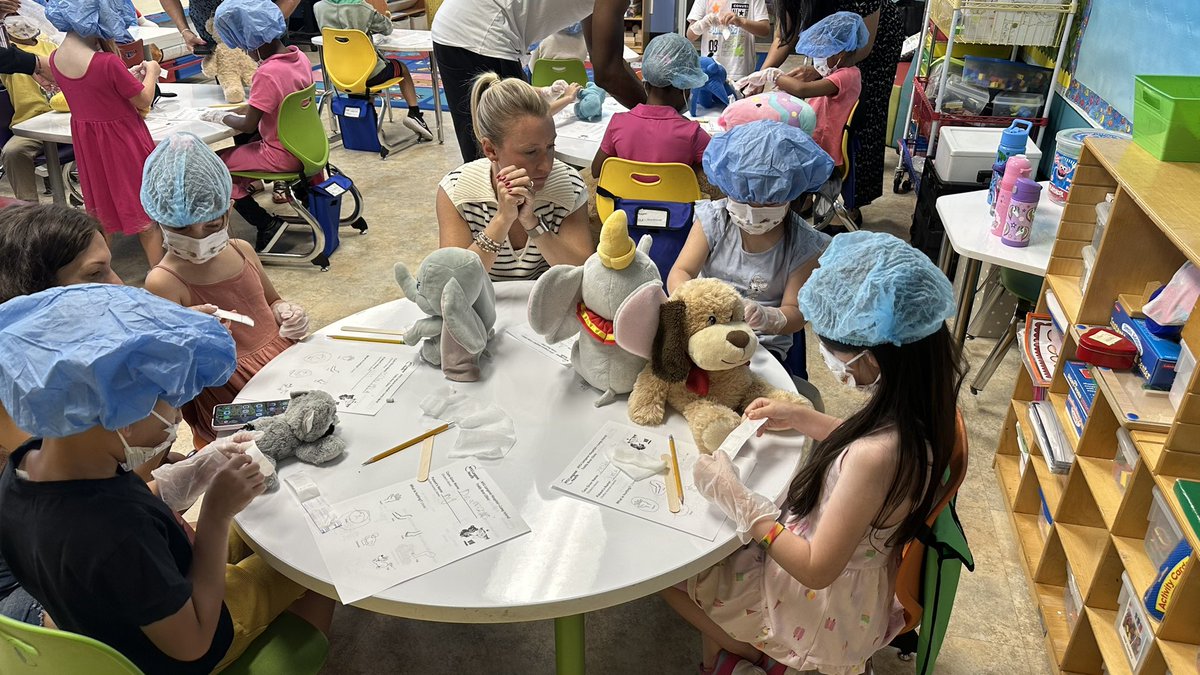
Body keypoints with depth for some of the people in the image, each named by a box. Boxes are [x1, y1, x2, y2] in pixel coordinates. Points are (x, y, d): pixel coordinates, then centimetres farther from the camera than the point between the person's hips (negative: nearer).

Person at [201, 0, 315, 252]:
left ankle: (266, 224, 5)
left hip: (282, 155, -9)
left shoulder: (267, 73, -26)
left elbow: (248, 125, -19)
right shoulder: (299, 57, -1)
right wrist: (245, 108, 9)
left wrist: (223, 117, -1)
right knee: (243, 139, 31)